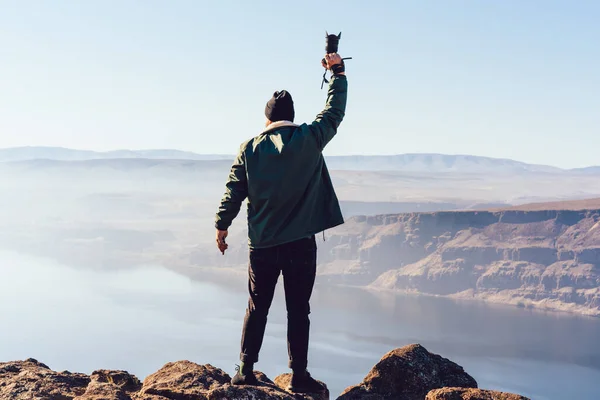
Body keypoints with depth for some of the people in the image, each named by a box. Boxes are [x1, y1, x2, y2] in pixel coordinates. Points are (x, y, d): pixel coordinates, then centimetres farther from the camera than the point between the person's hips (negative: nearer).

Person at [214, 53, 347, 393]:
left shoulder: (250, 148, 0)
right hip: (301, 243, -2)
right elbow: (335, 111, 8)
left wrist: (222, 226, 16)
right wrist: (338, 71, 20)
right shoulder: (309, 139, -5)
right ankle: (299, 376, 8)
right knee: (298, 311, 4)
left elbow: (233, 192, 3)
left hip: (262, 244, 2)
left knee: (257, 308, 12)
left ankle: (246, 371, 16)